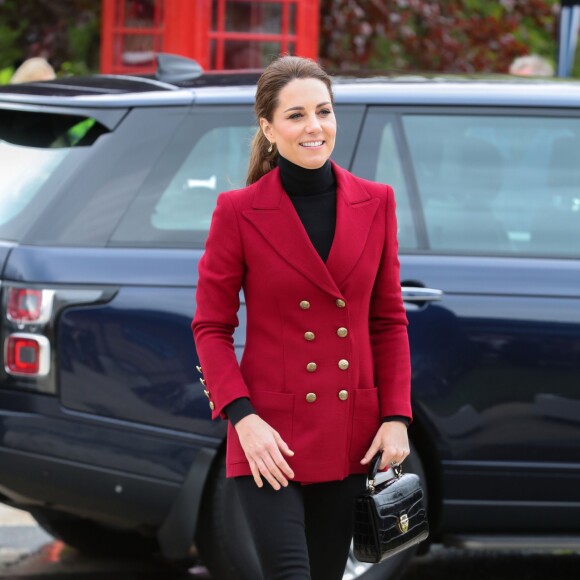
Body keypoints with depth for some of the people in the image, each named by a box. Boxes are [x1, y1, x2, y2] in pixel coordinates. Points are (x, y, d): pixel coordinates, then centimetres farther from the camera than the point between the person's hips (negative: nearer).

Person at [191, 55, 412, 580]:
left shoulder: (375, 203, 5)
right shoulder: (239, 211, -5)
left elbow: (389, 321, 10)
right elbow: (211, 327, -2)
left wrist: (396, 418, 0)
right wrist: (242, 418, -15)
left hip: (350, 437, 4)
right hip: (271, 435, -4)